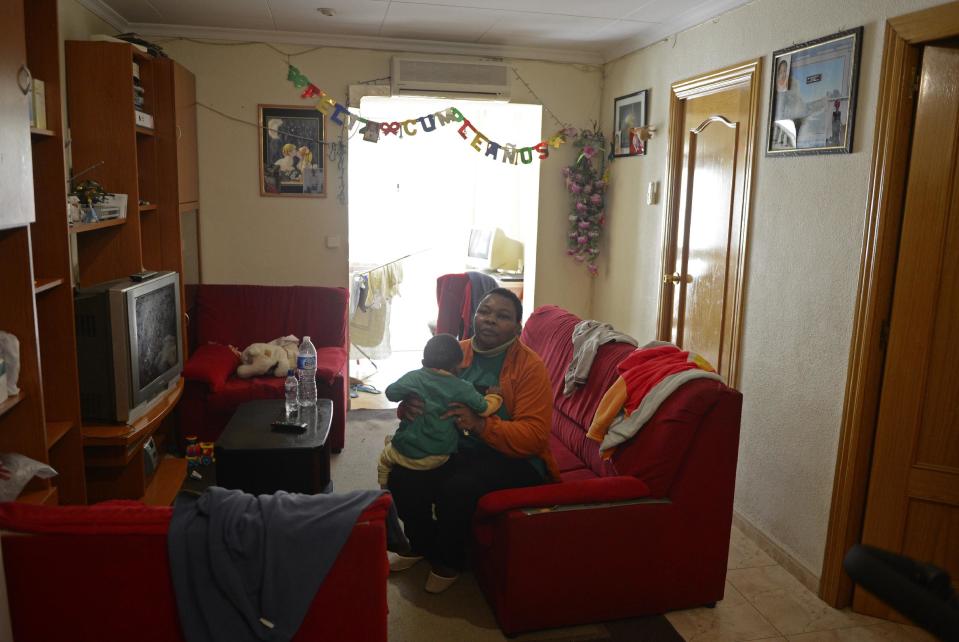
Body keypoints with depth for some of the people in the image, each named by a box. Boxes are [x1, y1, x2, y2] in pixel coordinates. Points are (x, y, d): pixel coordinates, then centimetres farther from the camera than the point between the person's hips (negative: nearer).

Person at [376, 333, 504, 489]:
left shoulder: (414, 377, -10)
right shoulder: (462, 388, -8)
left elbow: (391, 393, -12)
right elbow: (485, 408, -5)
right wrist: (495, 396, 16)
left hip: (407, 454, -2)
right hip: (440, 457, 2)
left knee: (384, 459, 29)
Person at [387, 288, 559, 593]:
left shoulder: (530, 367, -13)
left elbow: (533, 437, -20)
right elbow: (422, 394, 7)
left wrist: (480, 424, -34)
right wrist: (408, 405, -19)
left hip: (513, 458, -5)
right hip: (456, 449, 5)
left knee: (457, 487, -30)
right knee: (402, 474, -17)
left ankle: (449, 562, 1)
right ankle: (421, 545, 12)